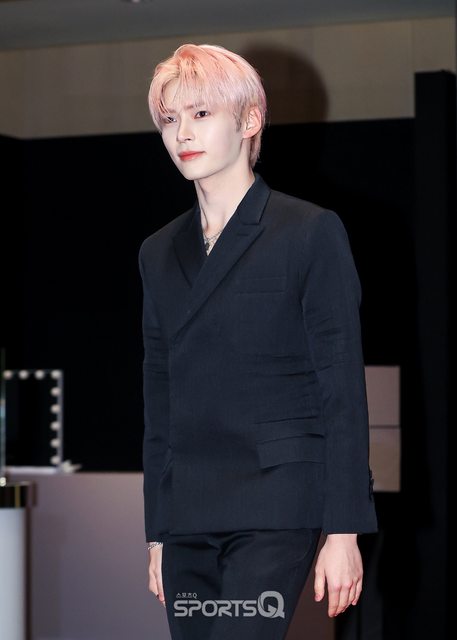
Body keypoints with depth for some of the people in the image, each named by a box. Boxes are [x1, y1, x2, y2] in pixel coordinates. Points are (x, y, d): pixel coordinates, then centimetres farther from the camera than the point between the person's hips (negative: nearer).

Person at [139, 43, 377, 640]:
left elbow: (344, 390, -4)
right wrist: (157, 533, 15)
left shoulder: (311, 233, 0)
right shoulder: (160, 253, 16)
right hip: (186, 516, 6)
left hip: (274, 509, -5)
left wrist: (343, 529, -9)